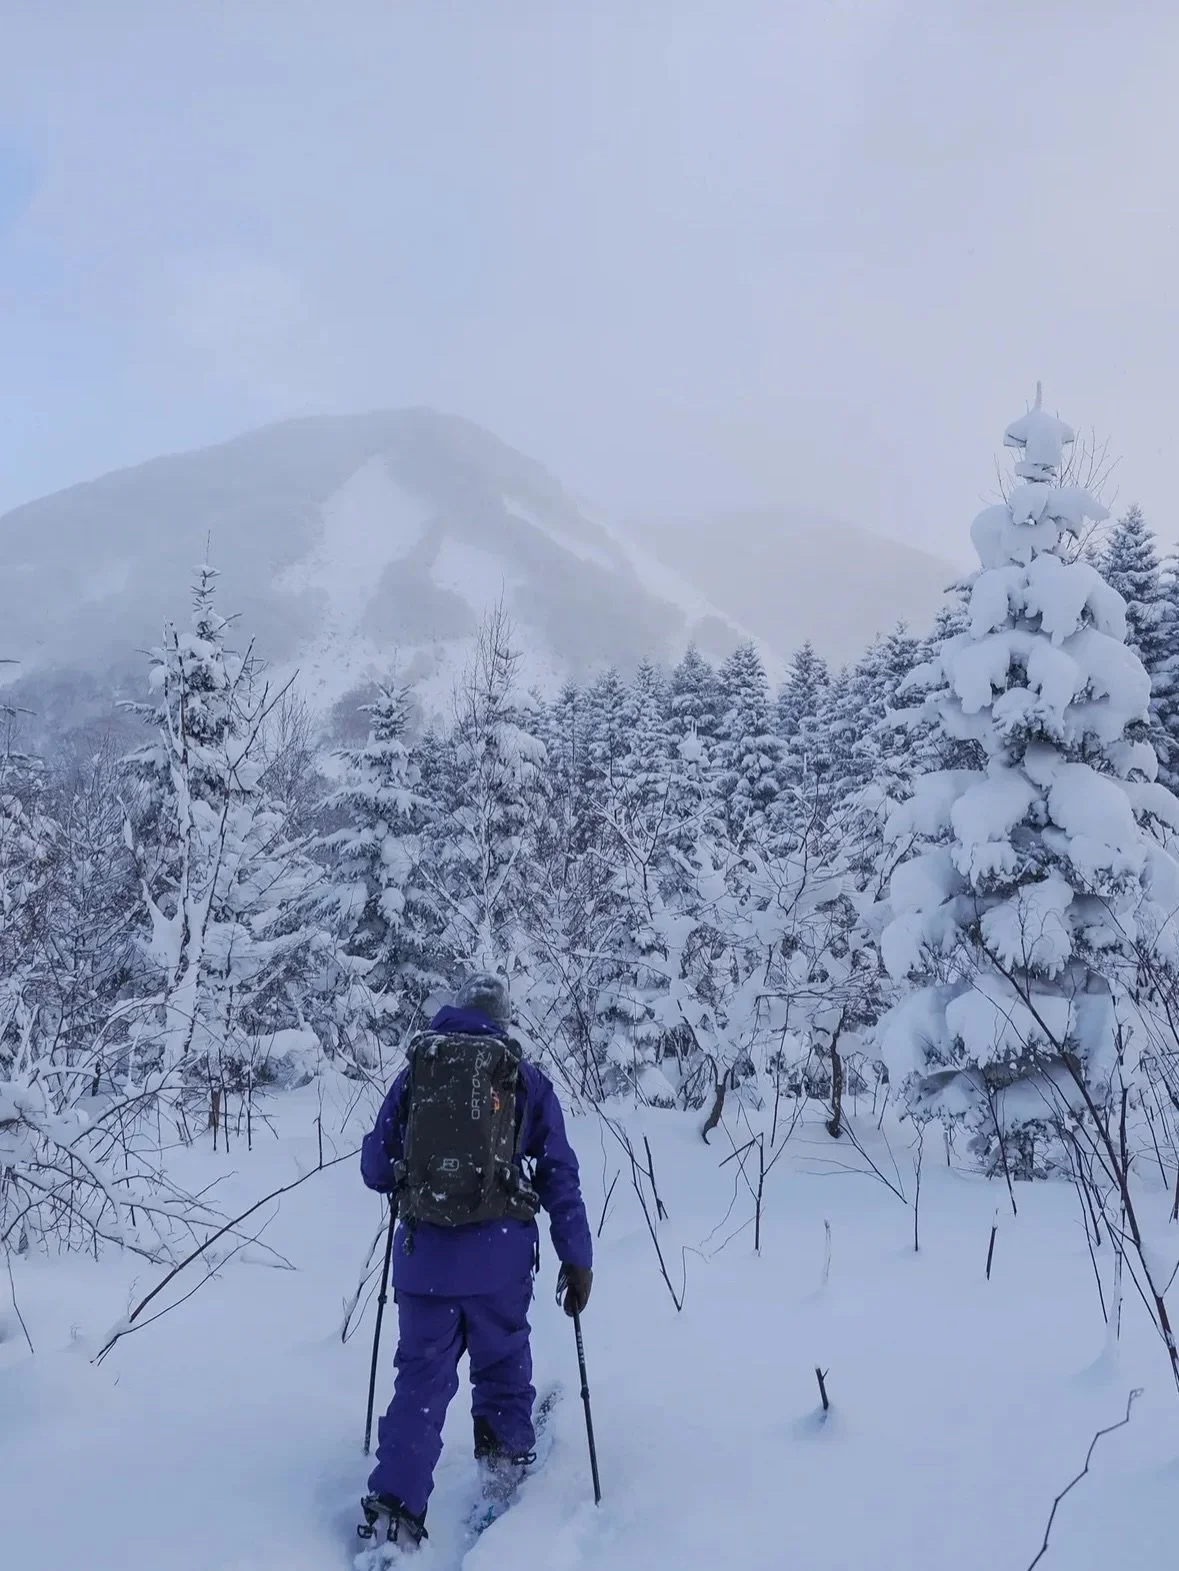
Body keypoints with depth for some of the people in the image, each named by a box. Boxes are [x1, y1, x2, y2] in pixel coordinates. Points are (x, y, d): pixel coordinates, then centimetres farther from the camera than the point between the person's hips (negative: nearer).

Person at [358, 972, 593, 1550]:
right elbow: (560, 1176, 2)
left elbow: (374, 1168, 9)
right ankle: (504, 1457, 27)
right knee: (502, 1360, 23)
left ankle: (393, 1508, 6)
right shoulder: (526, 1080, 3)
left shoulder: (413, 1072, 6)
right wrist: (577, 1259, 7)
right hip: (499, 1255, -1)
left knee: (422, 1377, 11)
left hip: (422, 1253, 1)